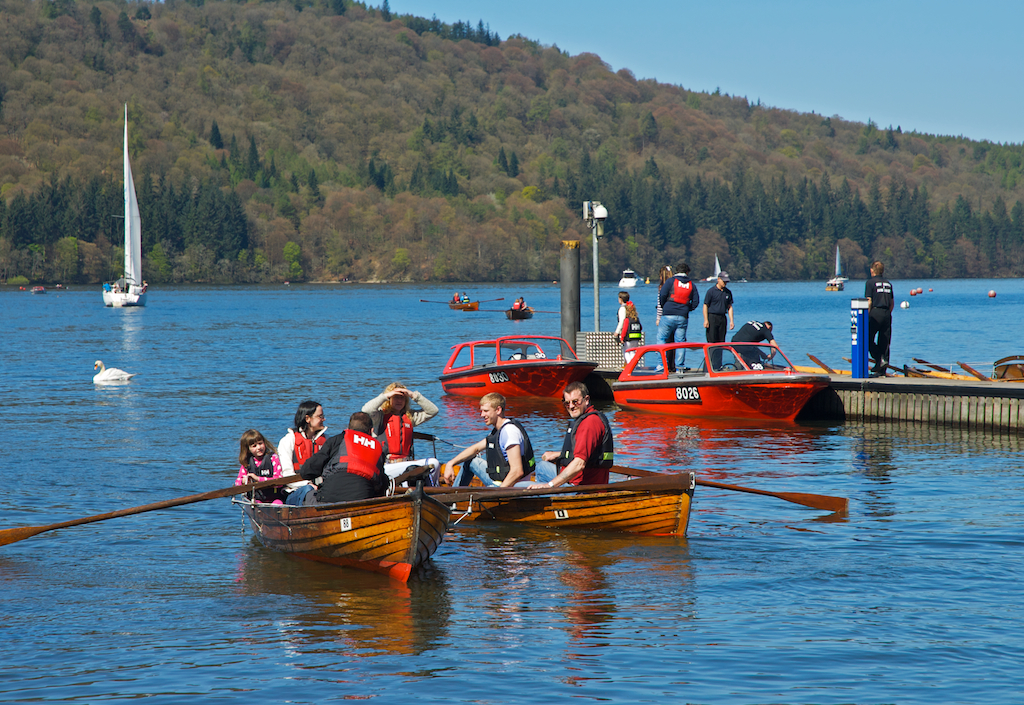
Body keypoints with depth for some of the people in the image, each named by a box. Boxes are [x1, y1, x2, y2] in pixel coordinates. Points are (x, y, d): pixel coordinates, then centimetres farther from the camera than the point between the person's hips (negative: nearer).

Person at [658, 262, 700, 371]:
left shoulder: (670, 281, 2)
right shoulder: (691, 284, 12)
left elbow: (662, 295, -5)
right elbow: (696, 301, 10)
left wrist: (664, 308, 11)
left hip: (669, 315, -3)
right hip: (683, 317, 3)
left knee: (661, 338, 4)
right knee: (680, 341, 7)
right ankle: (679, 365, 3)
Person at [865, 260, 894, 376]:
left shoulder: (871, 282, -2)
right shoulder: (888, 283, 15)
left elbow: (869, 302, -9)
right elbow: (892, 303, 15)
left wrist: (867, 317, -4)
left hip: (875, 313, -6)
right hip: (887, 314, 6)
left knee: (868, 339, 4)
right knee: (884, 342, 5)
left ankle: (880, 359, -14)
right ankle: (881, 370, 5)